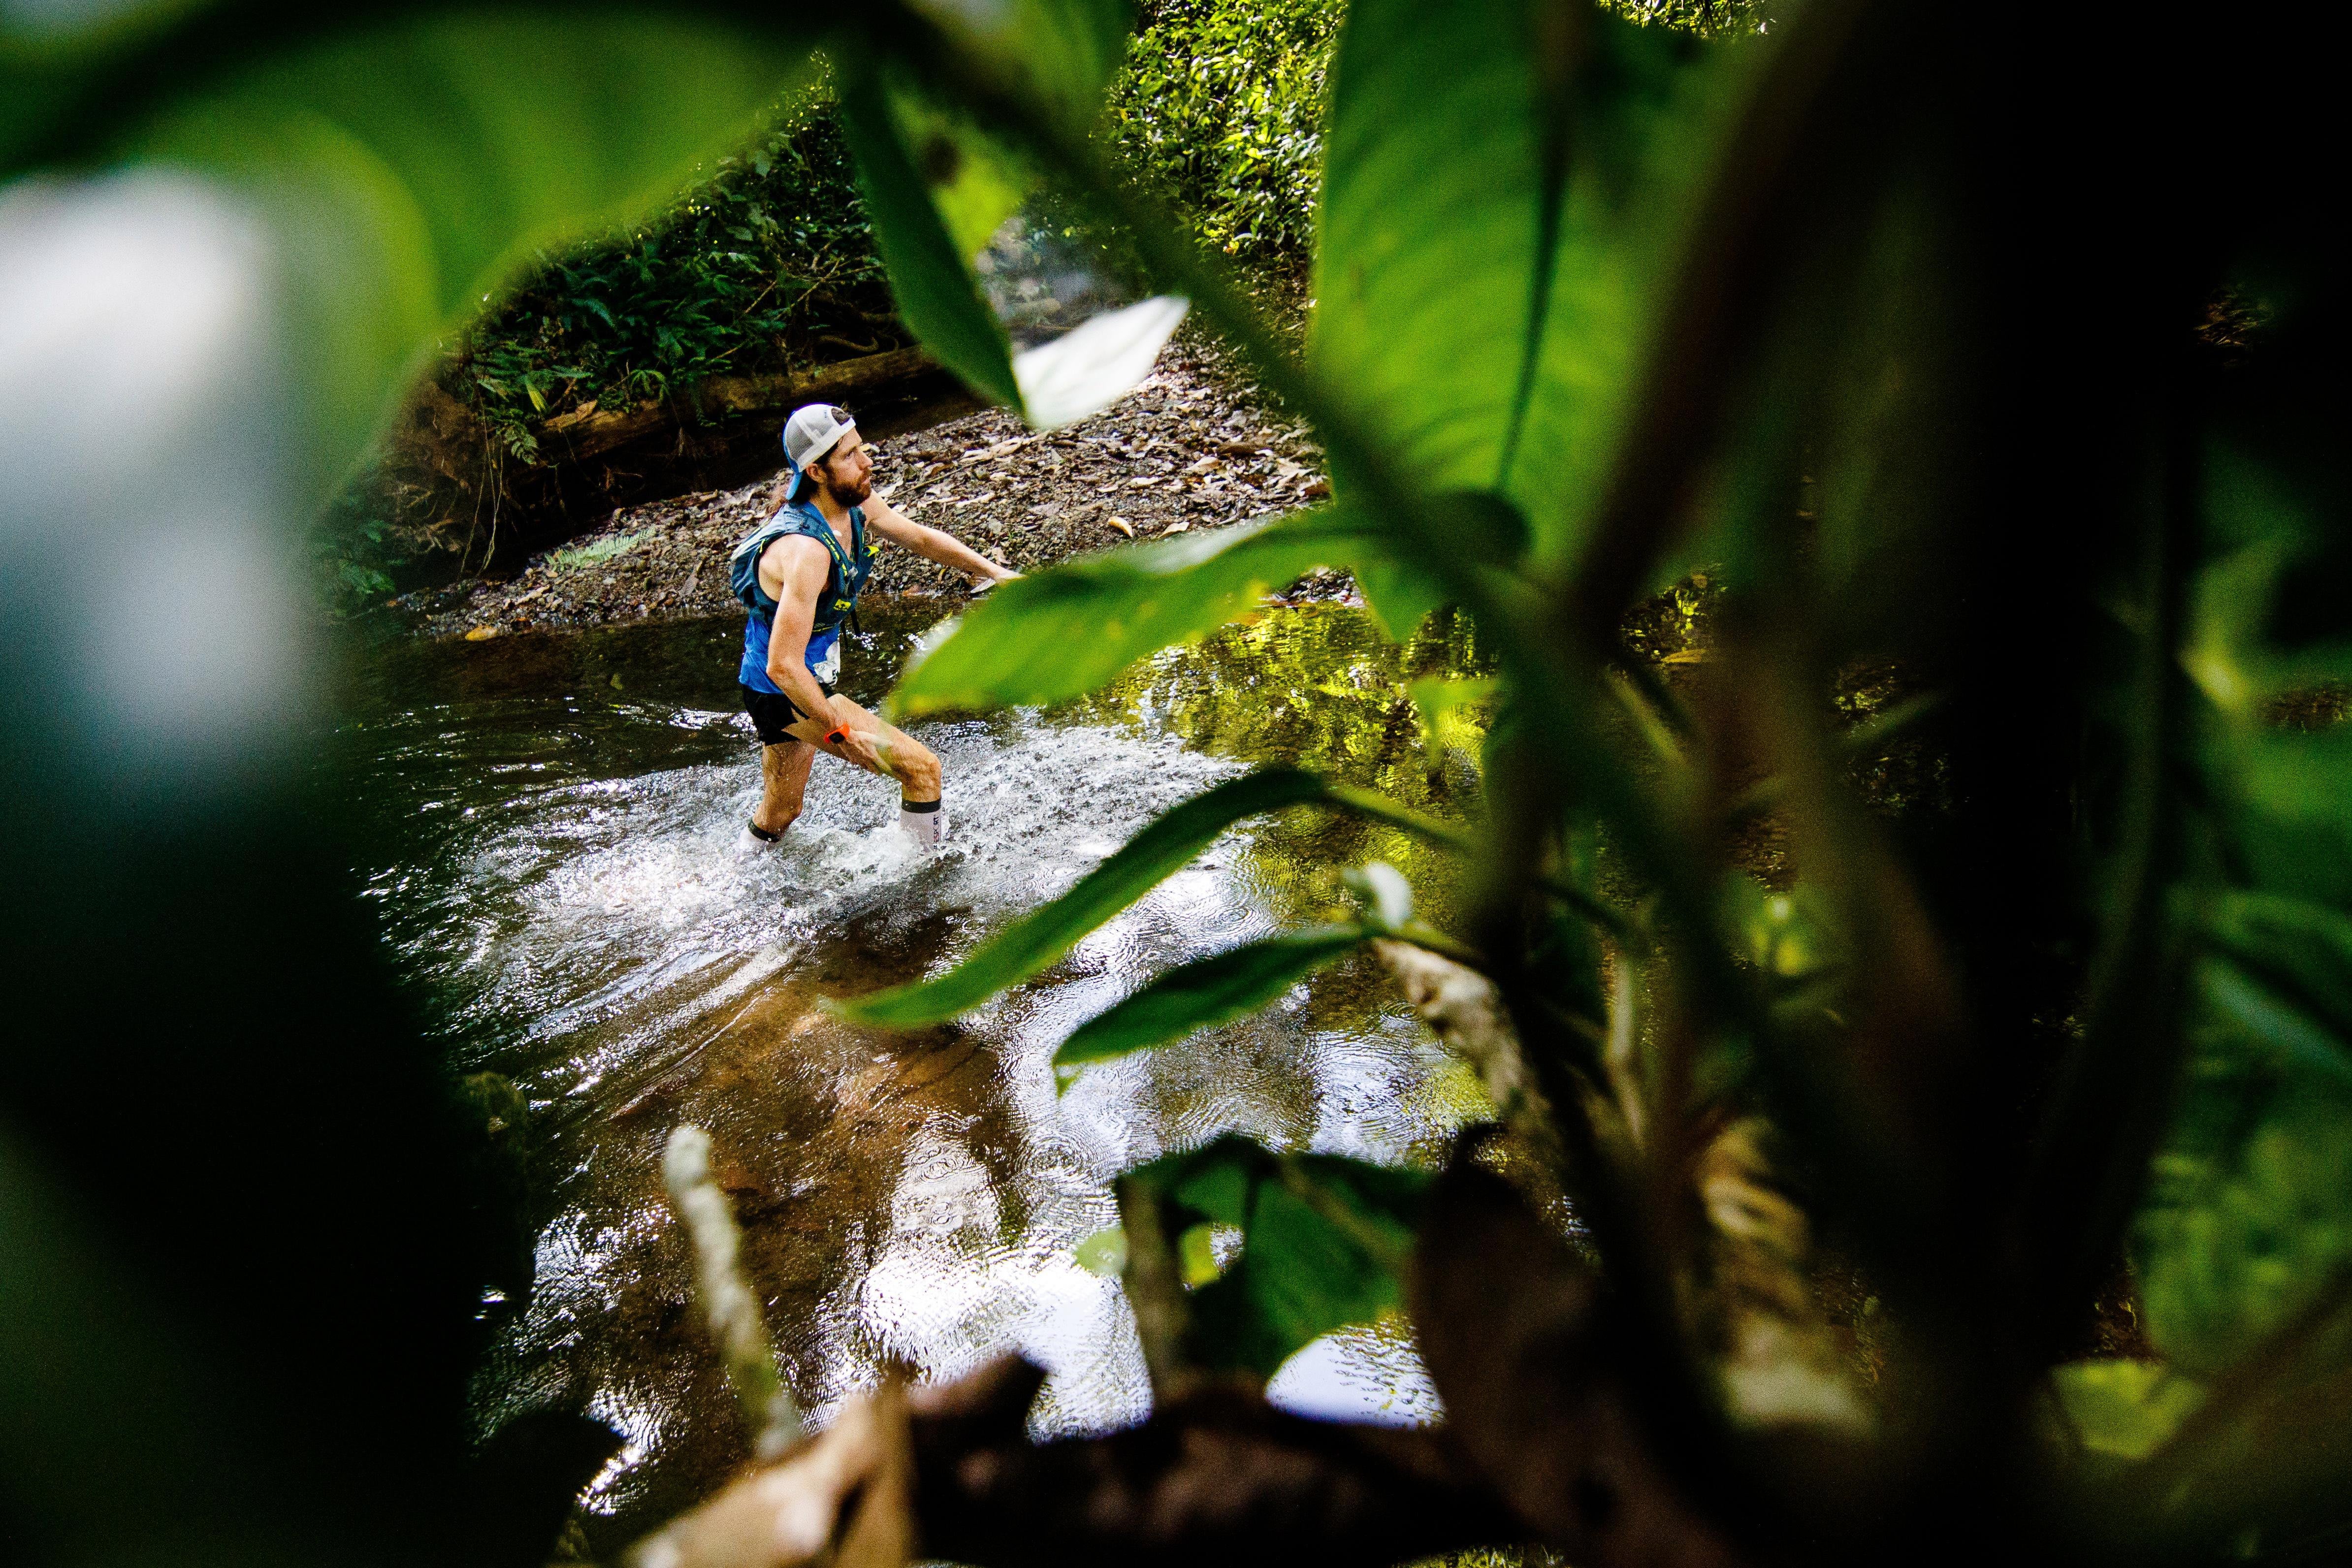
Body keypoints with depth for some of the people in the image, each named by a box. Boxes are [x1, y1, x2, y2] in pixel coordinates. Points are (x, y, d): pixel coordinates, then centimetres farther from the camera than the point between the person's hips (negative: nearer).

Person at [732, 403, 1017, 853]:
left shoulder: (855, 504, -5)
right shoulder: (806, 550, -32)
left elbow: (920, 538, 13)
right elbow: (783, 666, -34)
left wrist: (994, 571, 8)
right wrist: (841, 731, -26)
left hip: (802, 681, 9)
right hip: (786, 690, -9)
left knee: (778, 816, 26)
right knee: (922, 767, -10)